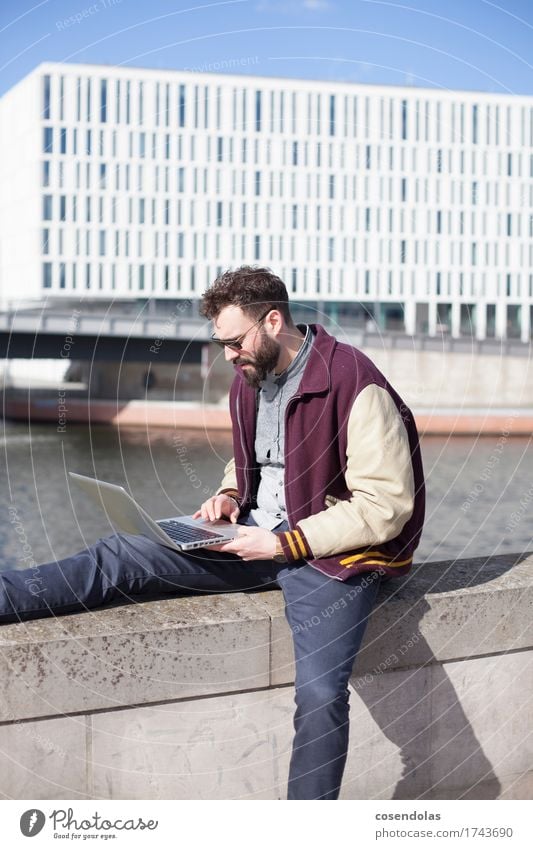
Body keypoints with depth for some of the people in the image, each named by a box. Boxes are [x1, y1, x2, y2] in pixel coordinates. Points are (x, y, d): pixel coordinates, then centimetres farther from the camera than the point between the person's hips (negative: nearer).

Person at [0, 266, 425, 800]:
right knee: (121, 557, -7)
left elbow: (386, 506, -20)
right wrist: (230, 495, 3)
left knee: (320, 696, -26)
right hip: (257, 536, 7)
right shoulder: (250, 379, 7)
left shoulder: (356, 385, -19)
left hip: (333, 555, -7)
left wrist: (285, 543, -21)